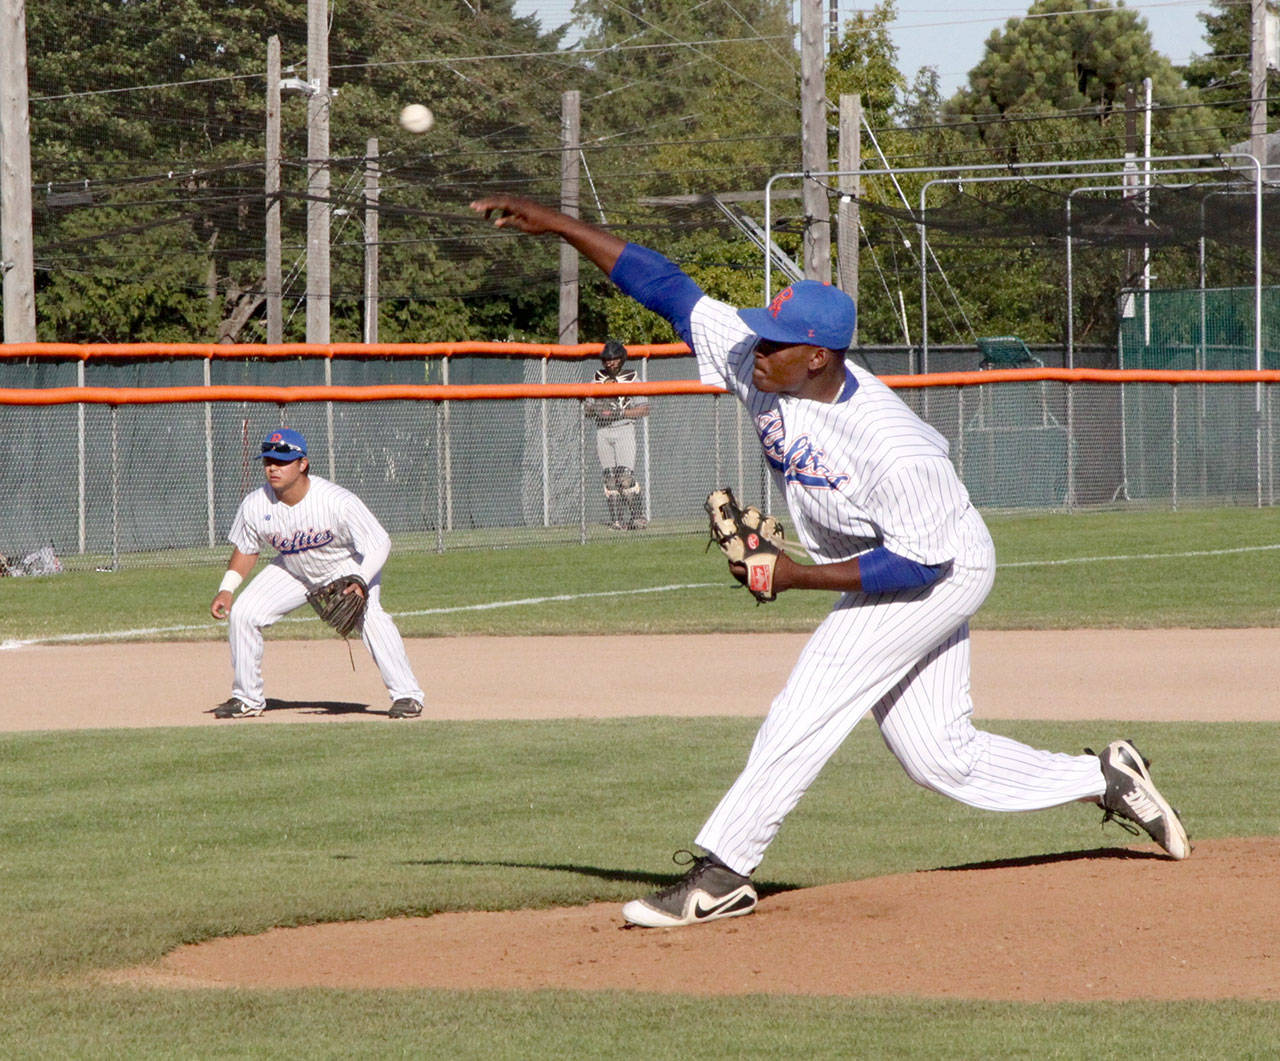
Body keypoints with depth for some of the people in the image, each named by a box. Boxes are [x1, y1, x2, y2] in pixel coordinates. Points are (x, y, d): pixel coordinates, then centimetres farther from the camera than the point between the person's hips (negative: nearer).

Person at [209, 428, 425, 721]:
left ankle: (406, 695, -20)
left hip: (348, 566, -4)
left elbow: (379, 543, -29)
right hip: (292, 571, 4)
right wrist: (226, 589, -15)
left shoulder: (338, 502, -33)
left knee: (370, 616, -30)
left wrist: (361, 581, -46)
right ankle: (247, 699, 8)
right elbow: (245, 550, -1)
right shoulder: (255, 505, -20)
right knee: (242, 613, -8)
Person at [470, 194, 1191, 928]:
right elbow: (668, 288, -12)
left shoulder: (892, 449, -34)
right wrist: (558, 225, -16)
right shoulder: (755, 362, -15)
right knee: (941, 759, 10)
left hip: (942, 574, -8)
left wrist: (796, 577, -30)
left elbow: (920, 562, -28)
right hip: (882, 578, 8)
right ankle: (1106, 780, 23)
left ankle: (722, 872, -9)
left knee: (807, 710, -15)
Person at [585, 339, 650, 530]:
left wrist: (620, 412, -14)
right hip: (602, 432, 4)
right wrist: (595, 410, -7)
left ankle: (638, 516, -8)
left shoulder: (631, 379, 2)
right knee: (609, 476, -1)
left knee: (626, 476, -14)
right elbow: (587, 408, 16)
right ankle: (617, 519, 1)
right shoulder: (598, 379, 15)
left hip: (624, 429, -4)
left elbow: (644, 409, -2)